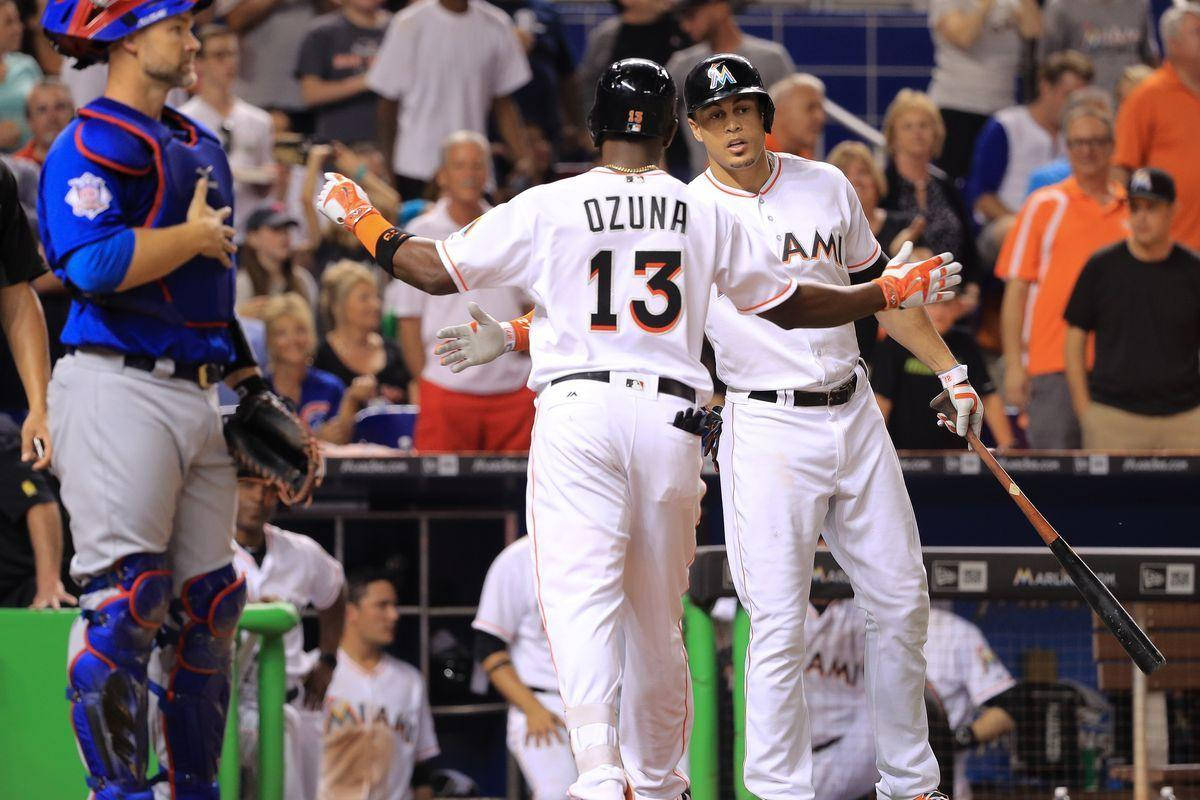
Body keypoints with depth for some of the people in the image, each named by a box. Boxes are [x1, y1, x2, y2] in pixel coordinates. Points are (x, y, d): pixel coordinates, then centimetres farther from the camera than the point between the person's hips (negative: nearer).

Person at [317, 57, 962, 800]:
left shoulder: (546, 207, 3)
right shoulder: (707, 213, 10)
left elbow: (436, 271, 7)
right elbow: (788, 306, 17)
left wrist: (359, 217, 23)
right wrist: (892, 292, 31)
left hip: (578, 412, -3)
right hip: (671, 419, 3)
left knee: (580, 598, -12)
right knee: (656, 618, 14)